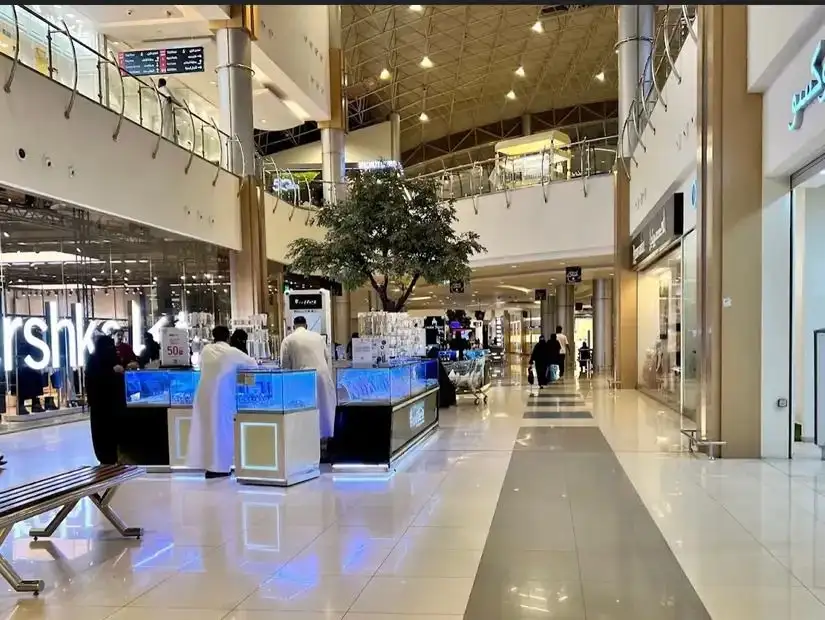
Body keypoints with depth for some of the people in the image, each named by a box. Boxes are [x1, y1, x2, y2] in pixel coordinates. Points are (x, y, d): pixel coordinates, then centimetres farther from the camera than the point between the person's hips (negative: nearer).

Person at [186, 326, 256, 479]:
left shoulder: (205, 350, 8)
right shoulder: (232, 352, -3)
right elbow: (252, 363, 10)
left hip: (204, 395, 5)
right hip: (221, 396, -4)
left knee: (206, 429, 10)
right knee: (221, 429, 2)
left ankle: (208, 465, 15)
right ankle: (219, 467, 5)